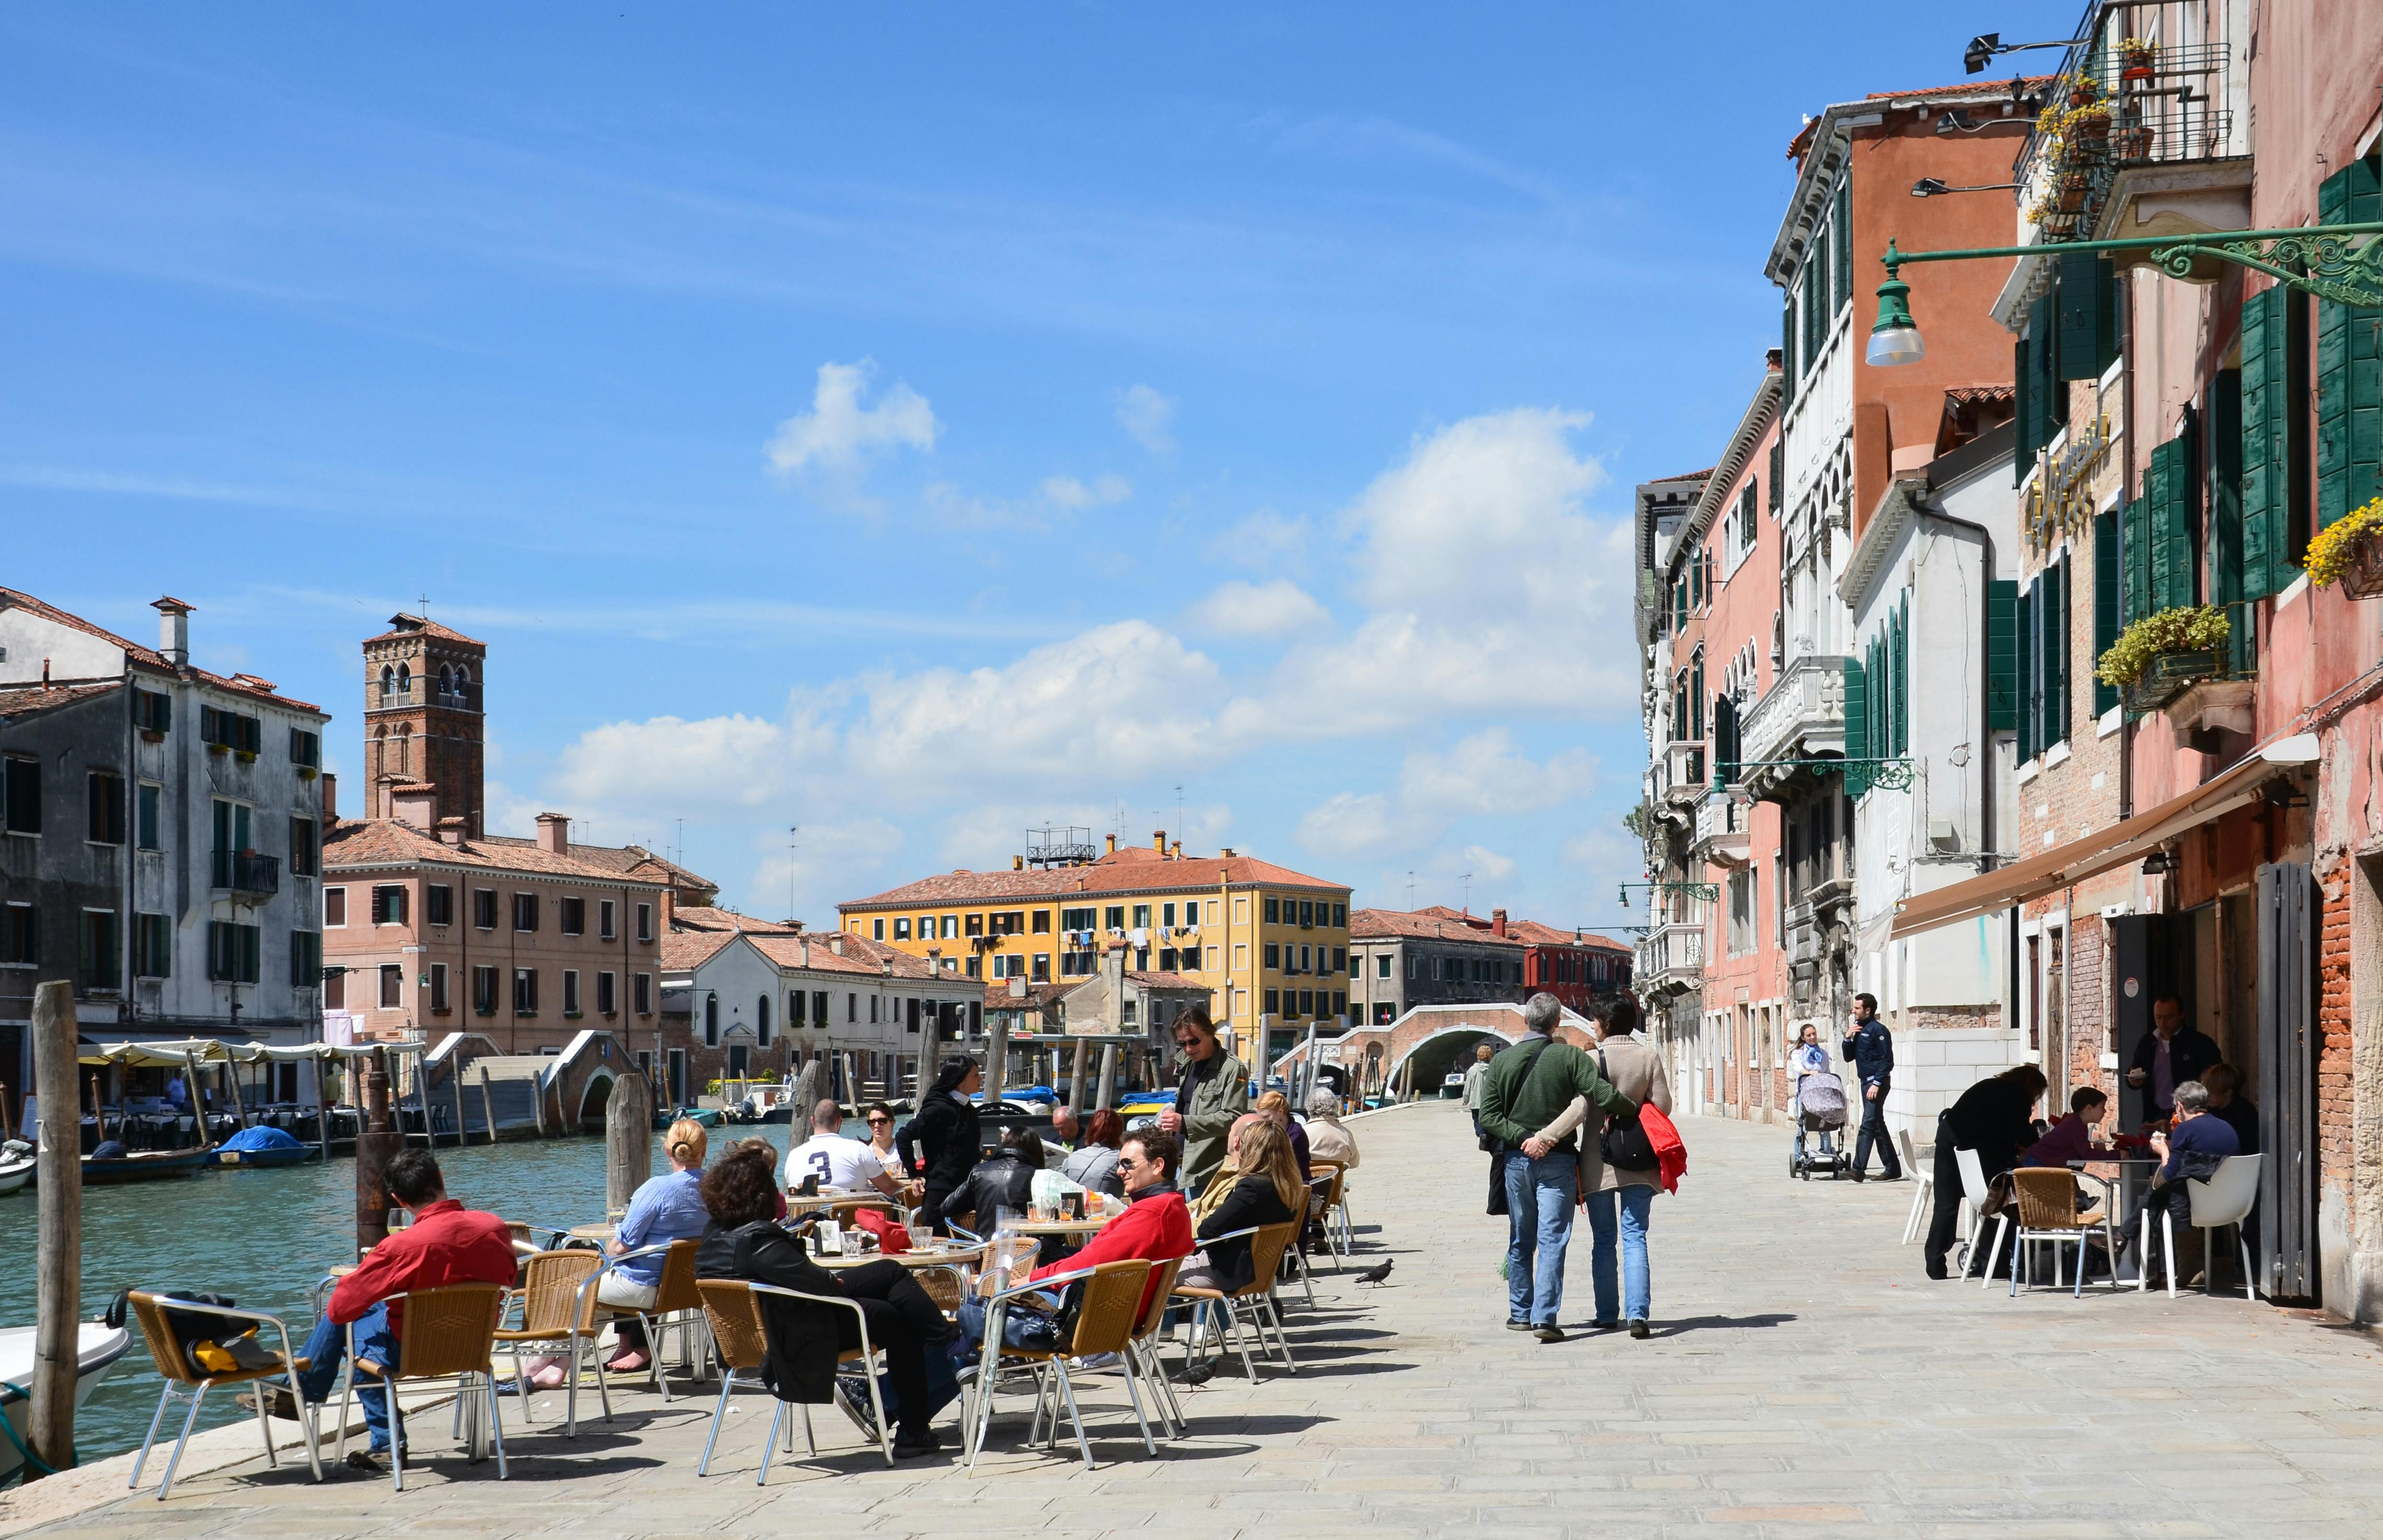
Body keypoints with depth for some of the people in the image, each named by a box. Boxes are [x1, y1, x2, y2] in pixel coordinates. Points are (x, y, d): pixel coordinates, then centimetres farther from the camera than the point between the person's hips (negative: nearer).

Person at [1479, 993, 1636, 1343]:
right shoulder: (1571, 1057, -8)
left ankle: (1520, 1313, 22)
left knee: (1520, 1241, 15)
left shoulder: (1501, 1061, 2)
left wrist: (1522, 1138, -7)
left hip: (1516, 1160, 3)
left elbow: (1488, 1118, -4)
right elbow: (1604, 1096, -18)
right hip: (1557, 1161, -3)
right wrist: (1635, 1108, -2)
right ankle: (1545, 1317, -14)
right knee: (1552, 1241, -4)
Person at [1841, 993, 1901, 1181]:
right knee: (1878, 1126, 11)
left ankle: (1859, 1169, -19)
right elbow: (1849, 1058, 17)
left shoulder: (1878, 1030, -10)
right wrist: (1848, 1038, 2)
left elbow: (1887, 1061, -14)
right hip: (1866, 1081, 10)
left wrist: (1877, 1084, -20)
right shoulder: (1859, 1029, 16)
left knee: (1869, 1125, -13)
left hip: (1877, 1082, -10)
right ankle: (1893, 1169, 17)